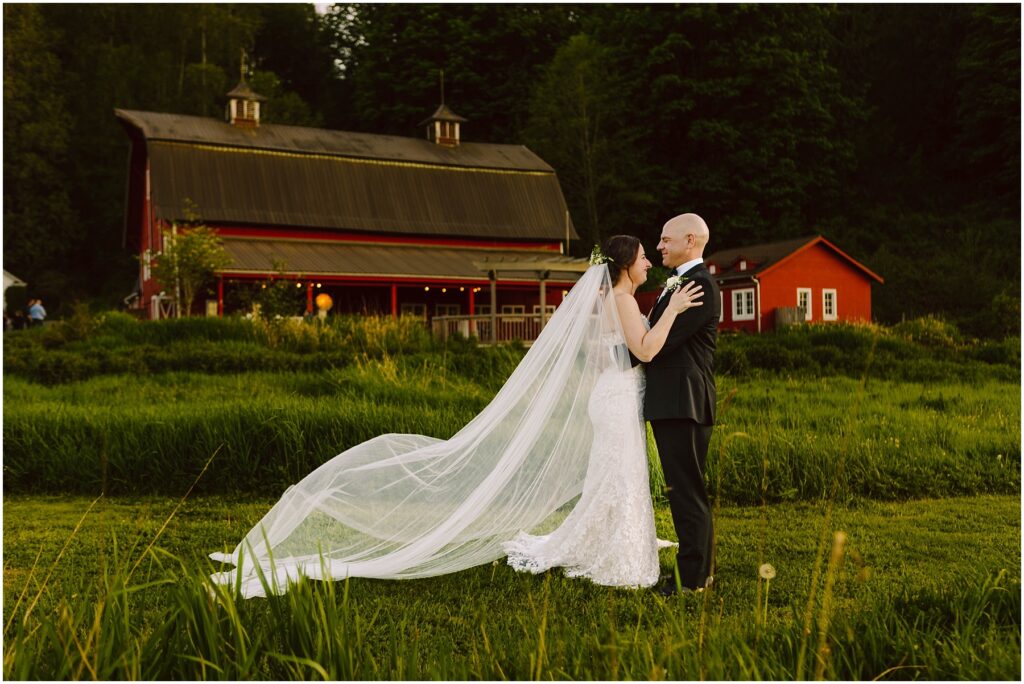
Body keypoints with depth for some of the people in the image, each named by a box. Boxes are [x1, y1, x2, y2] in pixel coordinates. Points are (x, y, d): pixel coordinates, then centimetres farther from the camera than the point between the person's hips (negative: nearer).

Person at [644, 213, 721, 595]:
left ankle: (693, 578, 2)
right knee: (683, 490, 16)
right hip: (670, 402, 10)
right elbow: (658, 338, 16)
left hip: (684, 403, -10)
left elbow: (662, 340, -20)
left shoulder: (701, 285, -14)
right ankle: (699, 567, 26)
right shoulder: (679, 282, 19)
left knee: (687, 491, -5)